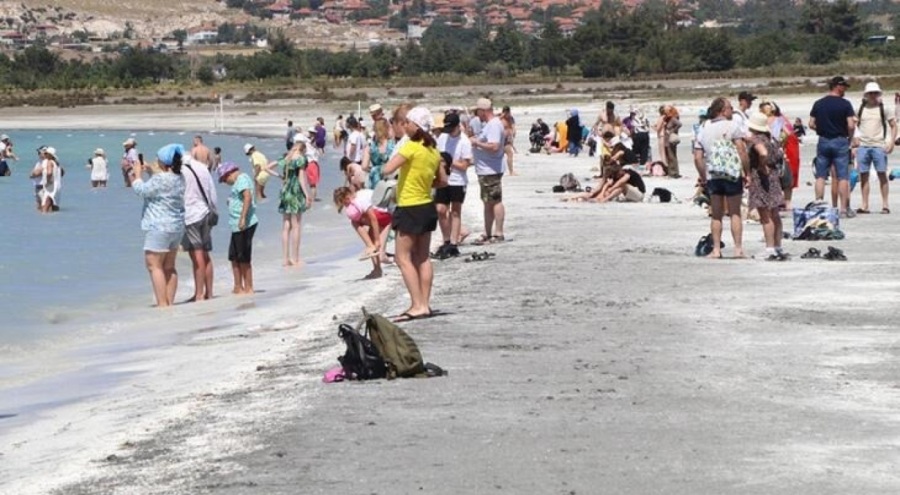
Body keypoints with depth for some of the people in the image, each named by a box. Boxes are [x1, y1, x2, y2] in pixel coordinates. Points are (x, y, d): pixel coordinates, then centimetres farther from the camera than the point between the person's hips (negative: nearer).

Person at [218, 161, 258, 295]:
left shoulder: (242, 179, -11)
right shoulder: (240, 181, 21)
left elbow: (248, 197, -24)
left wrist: (243, 218, -28)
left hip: (244, 225, -11)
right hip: (237, 226, 11)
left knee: (244, 259, -4)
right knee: (234, 258, 14)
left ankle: (248, 288, 2)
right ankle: (238, 288, 18)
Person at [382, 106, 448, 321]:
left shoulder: (411, 147, -16)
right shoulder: (433, 151, 7)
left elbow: (387, 169, -23)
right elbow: (443, 181, 14)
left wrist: (396, 158, -3)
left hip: (410, 209, -8)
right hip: (427, 206, 8)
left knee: (403, 258, -3)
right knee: (423, 258, 13)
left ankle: (417, 305, -9)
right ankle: (425, 304, 13)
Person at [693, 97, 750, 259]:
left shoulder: (703, 130, 10)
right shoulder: (732, 126, -4)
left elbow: (698, 157, 6)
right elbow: (742, 151, -11)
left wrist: (703, 177, 13)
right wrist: (747, 172, -5)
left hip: (712, 176, 4)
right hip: (732, 174, -3)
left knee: (716, 215, 11)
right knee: (735, 213, 3)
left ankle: (716, 249, 7)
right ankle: (738, 249, -1)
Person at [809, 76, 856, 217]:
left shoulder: (818, 104, 4)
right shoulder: (845, 104, -8)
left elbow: (811, 124, 4)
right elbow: (851, 126, -13)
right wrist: (849, 137, 4)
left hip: (823, 141, 3)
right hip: (840, 141, -3)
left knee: (820, 176, 7)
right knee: (842, 176, 2)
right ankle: (844, 208, 1)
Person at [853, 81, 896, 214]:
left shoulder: (883, 109, 4)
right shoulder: (860, 109, 9)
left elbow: (893, 126, 6)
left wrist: (891, 142, -4)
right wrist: (854, 138, 2)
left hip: (879, 146, -2)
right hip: (863, 146, 2)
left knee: (882, 174, -3)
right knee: (863, 175, 2)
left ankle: (885, 204, 1)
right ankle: (864, 205, 6)